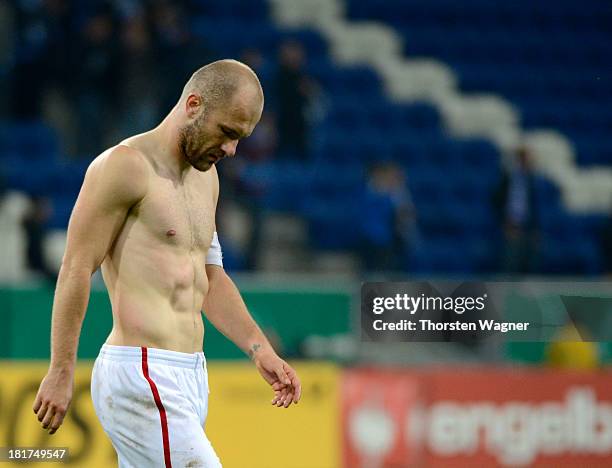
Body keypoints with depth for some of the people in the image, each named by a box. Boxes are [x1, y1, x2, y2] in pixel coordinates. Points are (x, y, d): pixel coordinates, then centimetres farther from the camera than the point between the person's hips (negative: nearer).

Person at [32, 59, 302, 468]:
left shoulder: (206, 176, 19)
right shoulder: (126, 166, -9)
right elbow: (77, 268, -11)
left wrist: (261, 351, 17)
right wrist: (61, 372, -13)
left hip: (191, 376, 9)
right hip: (140, 375, -9)